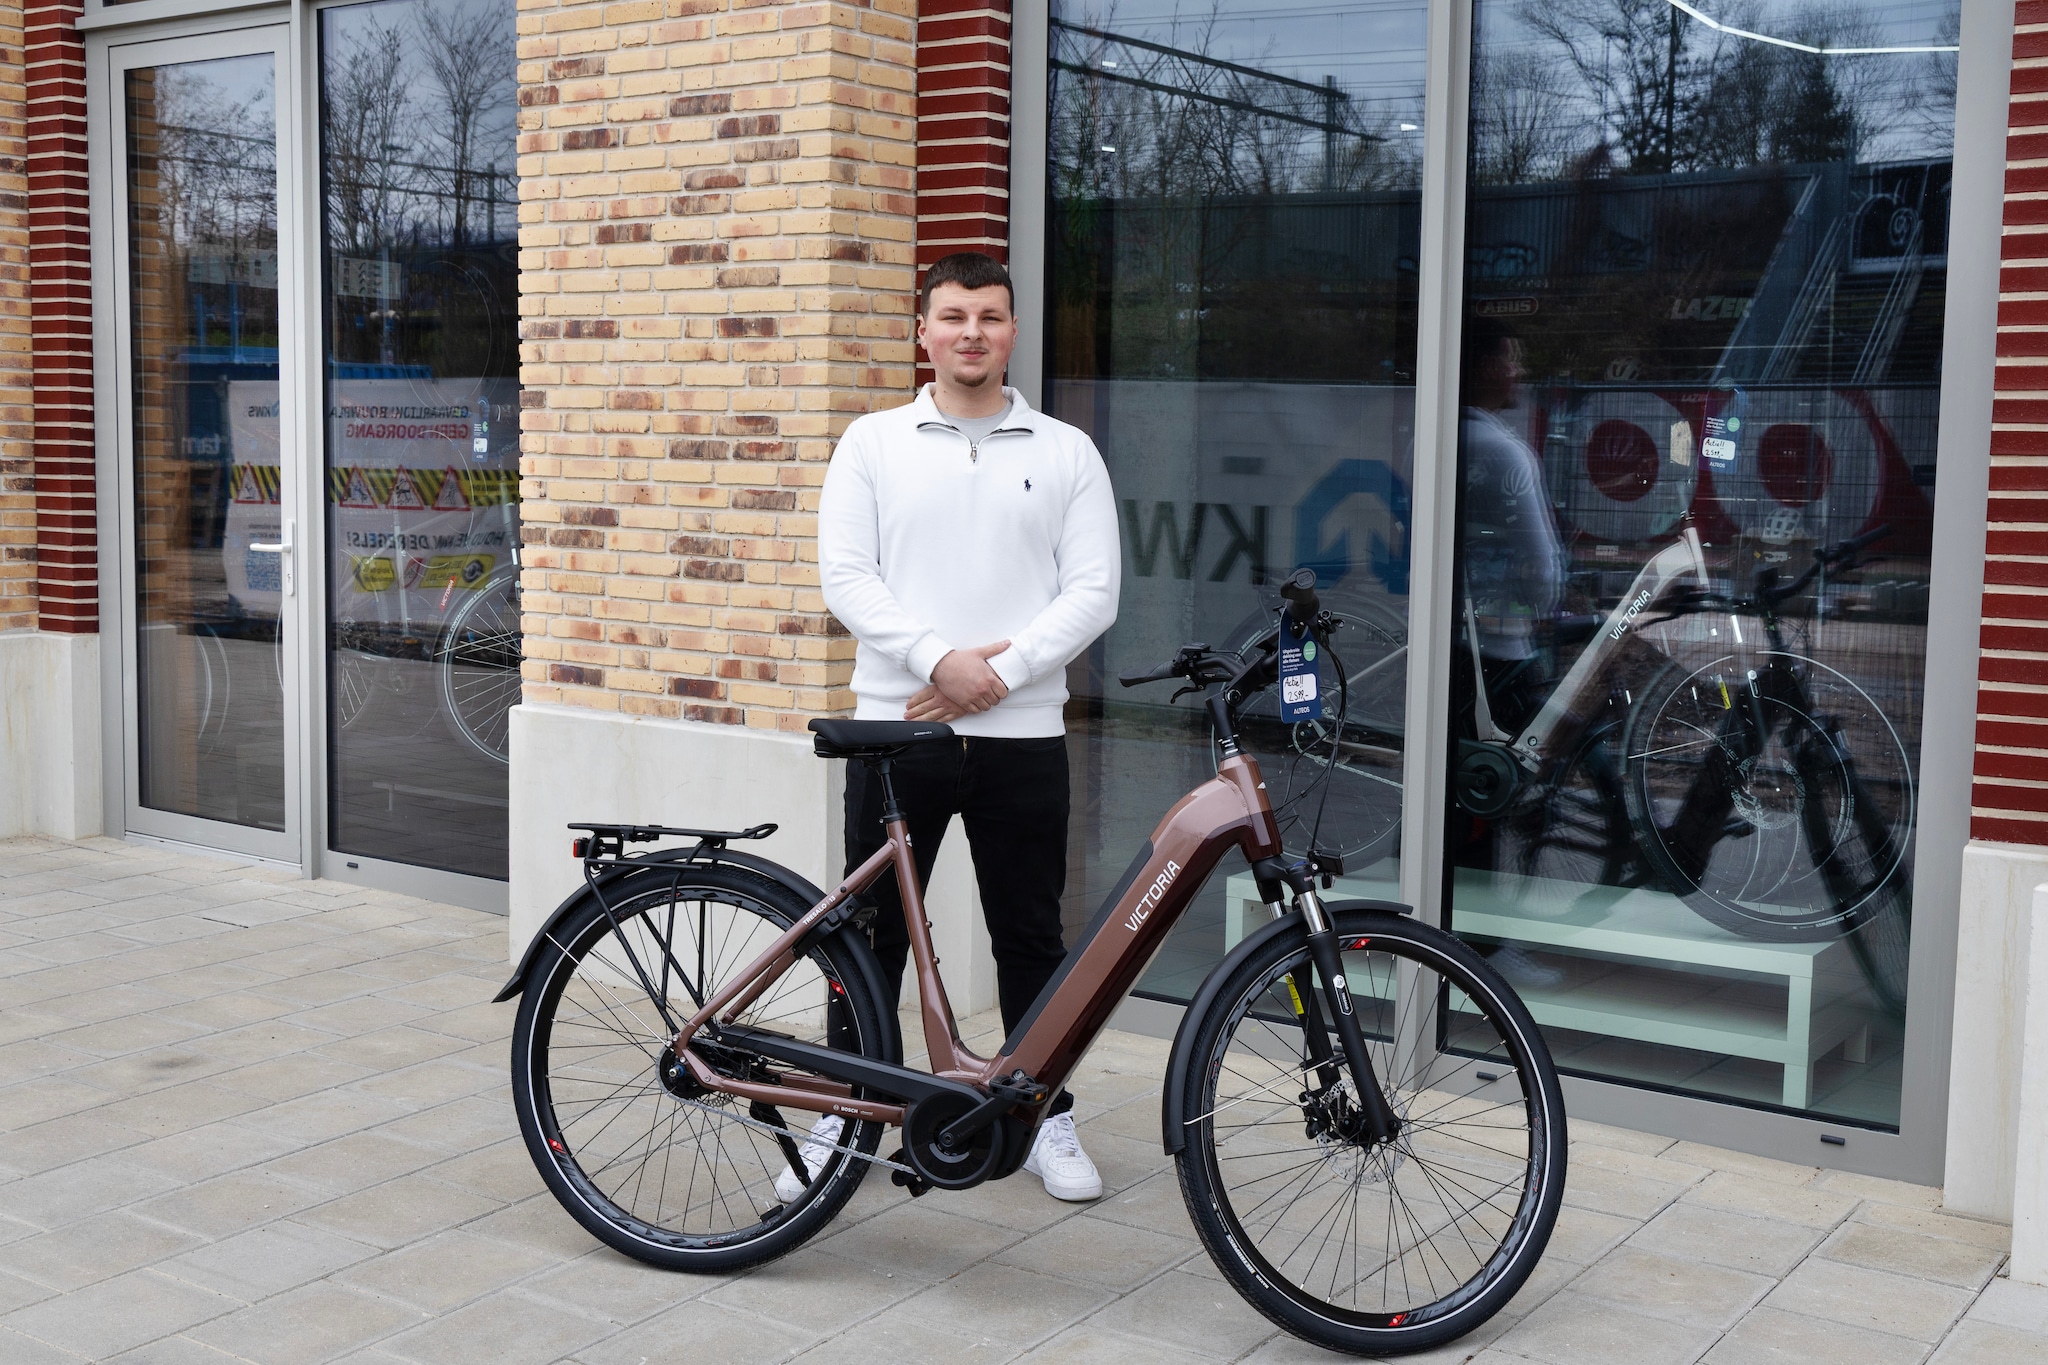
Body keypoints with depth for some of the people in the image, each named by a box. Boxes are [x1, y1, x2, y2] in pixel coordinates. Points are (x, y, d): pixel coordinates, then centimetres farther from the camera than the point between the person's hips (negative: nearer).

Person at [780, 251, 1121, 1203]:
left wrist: (999, 674, -12)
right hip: (895, 726, 0)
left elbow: (1092, 592, 0)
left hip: (1022, 733, 0)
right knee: (872, 932, 6)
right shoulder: (874, 443, 7)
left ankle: (1049, 1120, 22)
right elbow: (845, 575, -2)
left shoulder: (1066, 453, 7)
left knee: (1032, 938, 8)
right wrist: (941, 659, -15)